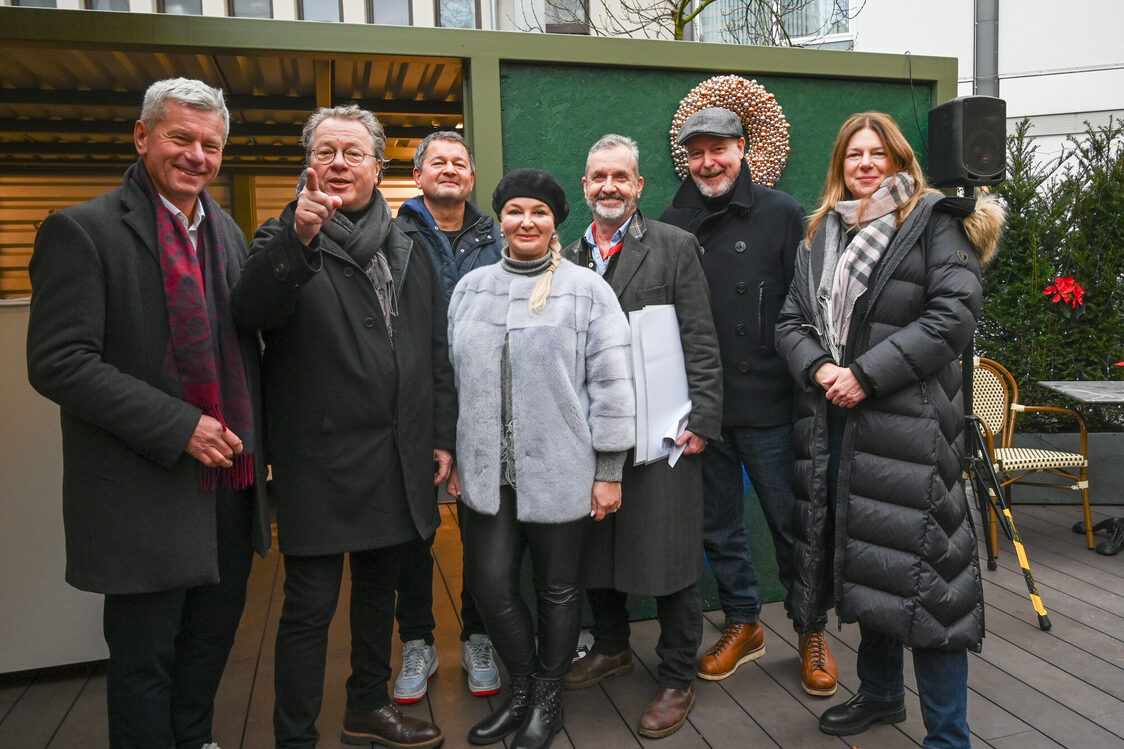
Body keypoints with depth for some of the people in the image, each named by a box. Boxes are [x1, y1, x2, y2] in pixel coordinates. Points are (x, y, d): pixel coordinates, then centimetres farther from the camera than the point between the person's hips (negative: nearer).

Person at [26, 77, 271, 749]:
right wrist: (178, 427, -21)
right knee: (146, 656, 9)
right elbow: (58, 362, -17)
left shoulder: (227, 231, 10)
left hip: (232, 484, 7)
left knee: (213, 637, 21)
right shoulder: (82, 230, -10)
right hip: (148, 495, -6)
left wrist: (256, 444, 10)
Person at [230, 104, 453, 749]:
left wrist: (443, 436, 10)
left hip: (400, 456, 5)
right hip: (321, 460, -5)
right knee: (312, 606, 2)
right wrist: (299, 237, -36)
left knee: (380, 587, 19)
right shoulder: (285, 238, 0)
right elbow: (253, 310, -21)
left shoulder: (408, 249, 13)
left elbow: (436, 351, 14)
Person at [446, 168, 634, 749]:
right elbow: (455, 378, 12)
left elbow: (611, 384, -6)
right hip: (486, 473, 3)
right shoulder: (471, 288, 8)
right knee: (491, 587, 6)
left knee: (558, 589, 11)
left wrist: (608, 472, -7)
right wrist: (455, 457, 11)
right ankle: (521, 690, 33)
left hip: (559, 472, -3)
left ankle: (548, 699, 34)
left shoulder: (586, 290, -4)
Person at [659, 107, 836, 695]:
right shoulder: (672, 224, 7)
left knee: (791, 521, 7)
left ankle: (812, 631, 28)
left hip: (768, 403, -3)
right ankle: (742, 624, 33)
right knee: (718, 524, 14)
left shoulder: (780, 214, 1)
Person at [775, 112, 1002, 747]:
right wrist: (819, 368, -9)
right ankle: (881, 693, 36)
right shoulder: (823, 233, 15)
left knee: (916, 567, -5)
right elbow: (792, 321, 11)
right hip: (834, 421, 6)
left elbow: (955, 313, -12)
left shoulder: (933, 221, -1)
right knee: (865, 562, 16)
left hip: (907, 424, -6)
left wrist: (867, 374, -16)